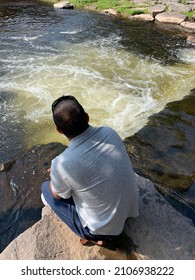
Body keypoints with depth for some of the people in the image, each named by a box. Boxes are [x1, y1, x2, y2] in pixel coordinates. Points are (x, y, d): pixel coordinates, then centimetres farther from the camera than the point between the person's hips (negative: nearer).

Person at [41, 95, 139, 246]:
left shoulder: (62, 164, -31)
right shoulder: (110, 132, -14)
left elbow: (58, 195, -7)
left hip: (103, 228, -5)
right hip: (130, 210, 5)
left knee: (46, 189, 10)